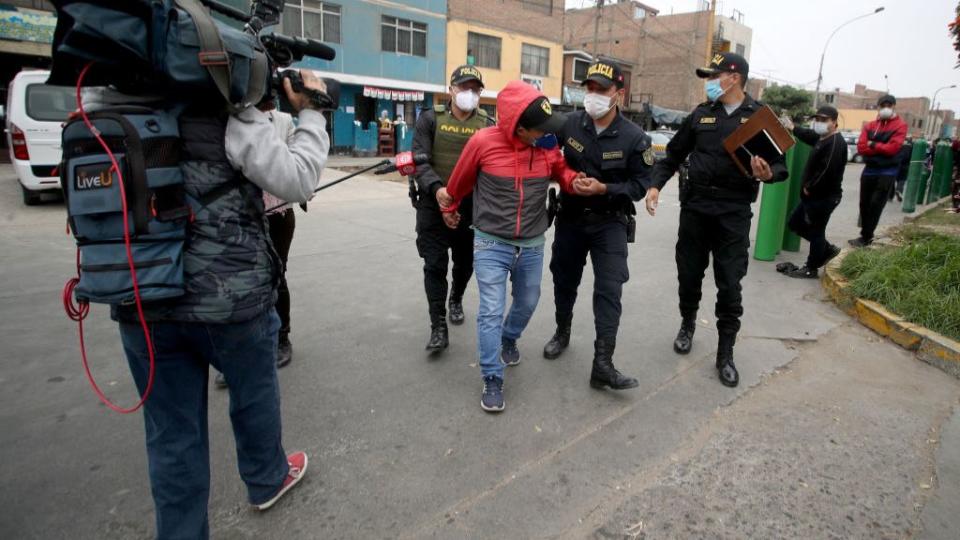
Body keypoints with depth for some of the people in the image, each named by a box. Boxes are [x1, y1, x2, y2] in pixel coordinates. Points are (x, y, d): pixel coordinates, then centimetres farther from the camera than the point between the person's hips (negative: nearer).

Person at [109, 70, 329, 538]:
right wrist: (311, 113, -3)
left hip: (141, 302, 4)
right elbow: (297, 182, -15)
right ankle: (267, 480, 47)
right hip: (230, 298, -4)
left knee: (172, 433, 14)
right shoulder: (231, 113, -11)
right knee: (254, 392, 23)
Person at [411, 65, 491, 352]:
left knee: (465, 263, 17)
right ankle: (438, 327, 6)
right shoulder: (430, 118, -3)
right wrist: (437, 188, -27)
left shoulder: (488, 125, 2)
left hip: (471, 208, 2)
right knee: (435, 265, -2)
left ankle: (456, 300, 47)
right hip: (433, 206, -2)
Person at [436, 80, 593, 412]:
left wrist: (577, 182, -12)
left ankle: (508, 339, 50)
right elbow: (460, 182, 0)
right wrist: (449, 208, 17)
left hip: (532, 246, 4)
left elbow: (561, 172, 11)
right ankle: (492, 380, 7)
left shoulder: (549, 145, -8)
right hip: (491, 245, -4)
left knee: (528, 303, 20)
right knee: (491, 311, -6)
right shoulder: (483, 142, -17)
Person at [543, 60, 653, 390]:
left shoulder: (634, 137, -10)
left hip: (610, 223, -2)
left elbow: (639, 185, -9)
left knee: (609, 290, -10)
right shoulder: (569, 124, -5)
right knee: (564, 280, 16)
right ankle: (562, 333, 41)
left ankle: (603, 364, -7)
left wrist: (604, 188, -23)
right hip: (570, 217, 3)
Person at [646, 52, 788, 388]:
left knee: (730, 285, 0)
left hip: (734, 212, -2)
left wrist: (768, 174, -22)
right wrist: (655, 184, -1)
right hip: (694, 206, 3)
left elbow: (781, 163, 1)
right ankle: (688, 324, 38)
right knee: (689, 274, 11)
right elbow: (674, 154, 13)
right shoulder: (701, 114, 9)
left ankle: (725, 353, 14)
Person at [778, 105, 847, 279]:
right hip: (814, 196, 11)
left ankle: (811, 269, 14)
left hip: (824, 198, -11)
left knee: (815, 232, 0)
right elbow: (809, 135, 37)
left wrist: (809, 188, -19)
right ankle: (827, 249, 30)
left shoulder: (835, 142, -19)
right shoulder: (822, 138, 12)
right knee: (795, 223, 19)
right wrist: (793, 128, 42)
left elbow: (827, 171, -28)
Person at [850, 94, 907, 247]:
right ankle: (866, 235, 20)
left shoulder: (900, 125, -4)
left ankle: (866, 237, 2)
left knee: (876, 205, -4)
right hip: (869, 169, 5)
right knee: (864, 204, 8)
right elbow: (861, 147, -3)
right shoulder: (869, 126, 9)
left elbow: (892, 148, -15)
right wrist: (881, 148, -13)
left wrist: (872, 145, -5)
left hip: (887, 172, -5)